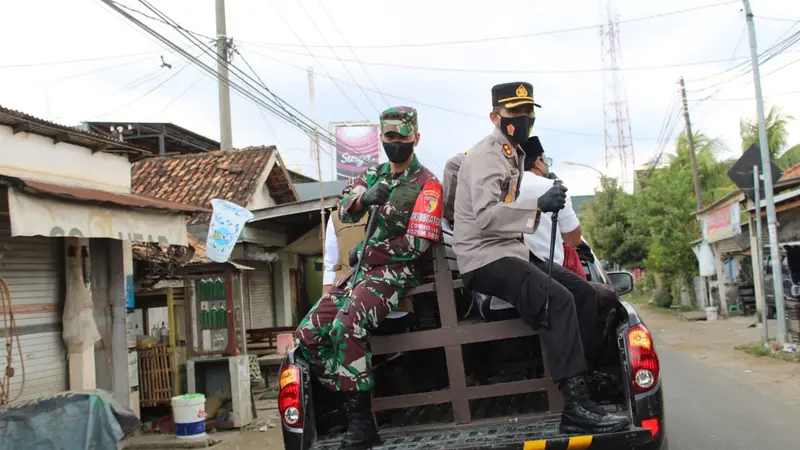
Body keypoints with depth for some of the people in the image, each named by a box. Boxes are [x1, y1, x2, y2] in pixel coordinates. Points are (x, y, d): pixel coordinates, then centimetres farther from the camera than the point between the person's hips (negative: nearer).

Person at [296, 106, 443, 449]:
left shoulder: (427, 185, -4)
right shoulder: (373, 175, 15)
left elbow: (416, 244, -12)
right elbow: (345, 214, 2)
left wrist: (364, 251, -7)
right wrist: (364, 197, -19)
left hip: (397, 272, -7)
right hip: (363, 269, 7)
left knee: (347, 325, -32)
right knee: (307, 334, -6)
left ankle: (361, 422, -25)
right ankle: (348, 402, 1)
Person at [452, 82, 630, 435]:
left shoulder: (512, 155, 18)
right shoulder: (487, 156, -13)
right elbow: (485, 217, -28)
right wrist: (539, 205, -37)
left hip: (509, 252, 10)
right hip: (485, 259, -10)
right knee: (559, 301, -30)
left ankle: (592, 377, 6)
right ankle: (577, 404, -33)